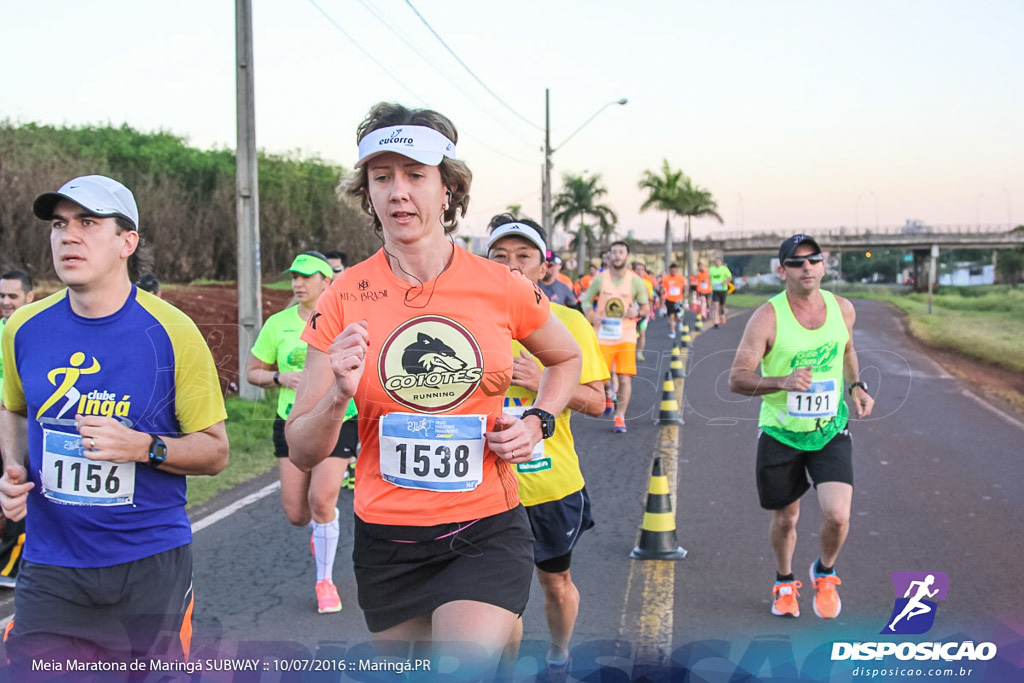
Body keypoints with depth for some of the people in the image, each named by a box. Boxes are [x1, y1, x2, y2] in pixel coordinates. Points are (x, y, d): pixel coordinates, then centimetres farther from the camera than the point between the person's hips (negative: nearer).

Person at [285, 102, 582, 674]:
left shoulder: (503, 288, -4)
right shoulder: (345, 298, -5)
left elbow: (567, 358, 18)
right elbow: (303, 453, -3)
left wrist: (537, 422, 1)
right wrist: (338, 396, -22)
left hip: (487, 532, -1)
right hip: (387, 539, 2)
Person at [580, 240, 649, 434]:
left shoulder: (635, 281, 0)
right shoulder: (600, 278, 1)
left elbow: (646, 307, 8)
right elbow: (586, 300, 8)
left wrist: (638, 312, -15)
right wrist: (592, 315, -13)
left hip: (626, 336, 0)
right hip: (603, 336, 1)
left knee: (625, 378, -7)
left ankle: (620, 417, 6)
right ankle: (607, 396, 34)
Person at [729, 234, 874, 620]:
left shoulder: (842, 309, -2)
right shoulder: (767, 317, -16)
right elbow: (737, 378, -17)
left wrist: (856, 386, 4)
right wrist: (782, 381, -32)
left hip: (831, 430, 2)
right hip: (781, 433, -2)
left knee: (837, 515, -14)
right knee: (785, 519, 12)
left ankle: (825, 573, 19)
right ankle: (785, 583, 42)